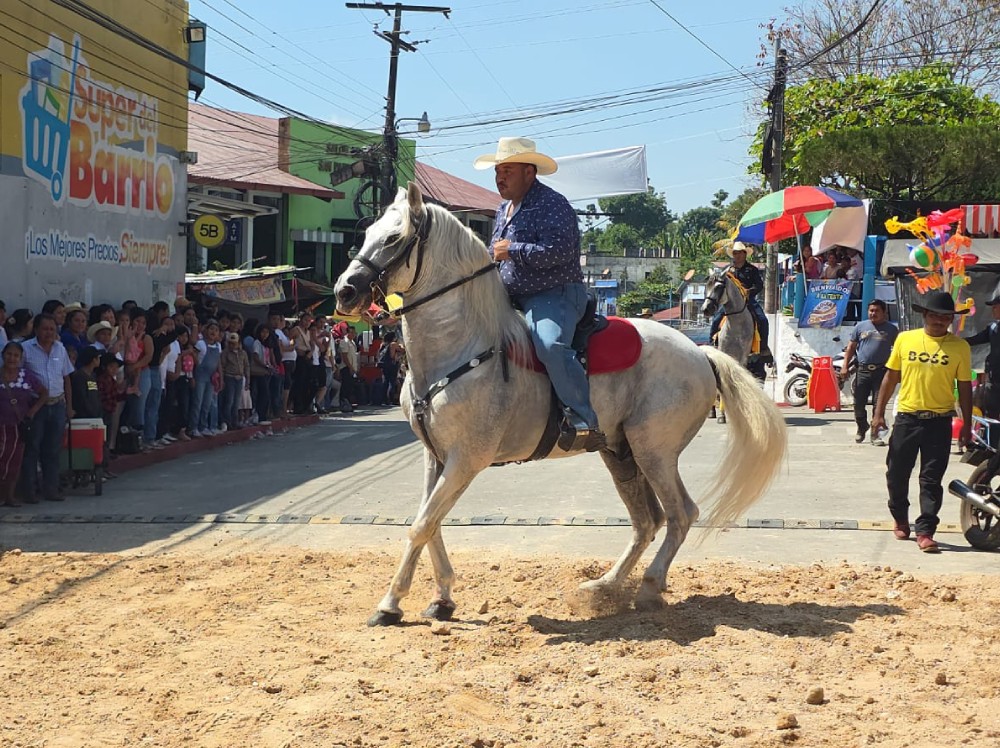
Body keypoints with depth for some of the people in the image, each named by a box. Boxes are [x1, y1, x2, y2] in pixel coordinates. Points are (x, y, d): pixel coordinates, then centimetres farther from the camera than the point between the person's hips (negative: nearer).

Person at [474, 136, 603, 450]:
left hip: (555, 295, -10)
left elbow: (560, 250, -25)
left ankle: (584, 423, -36)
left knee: (550, 344, -36)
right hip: (512, 298, 10)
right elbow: (495, 253, 34)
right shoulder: (504, 208, 19)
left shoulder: (552, 204, -10)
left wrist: (513, 251, -17)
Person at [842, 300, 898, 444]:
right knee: (859, 403, 4)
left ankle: (875, 434, 3)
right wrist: (845, 366, 2)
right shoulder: (860, 326, 9)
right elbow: (851, 347, 11)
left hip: (881, 371, -2)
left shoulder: (891, 329, 6)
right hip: (863, 370, 2)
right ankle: (861, 428, 26)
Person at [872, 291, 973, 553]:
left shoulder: (960, 347, 0)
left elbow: (964, 387, 4)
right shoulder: (905, 339, 2)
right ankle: (901, 519, 32)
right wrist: (879, 413, 7)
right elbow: (891, 377, 8)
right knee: (897, 474, 11)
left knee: (931, 480, -2)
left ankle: (925, 531, 2)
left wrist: (967, 425, 2)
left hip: (939, 422, -2)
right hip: (906, 418, 2)